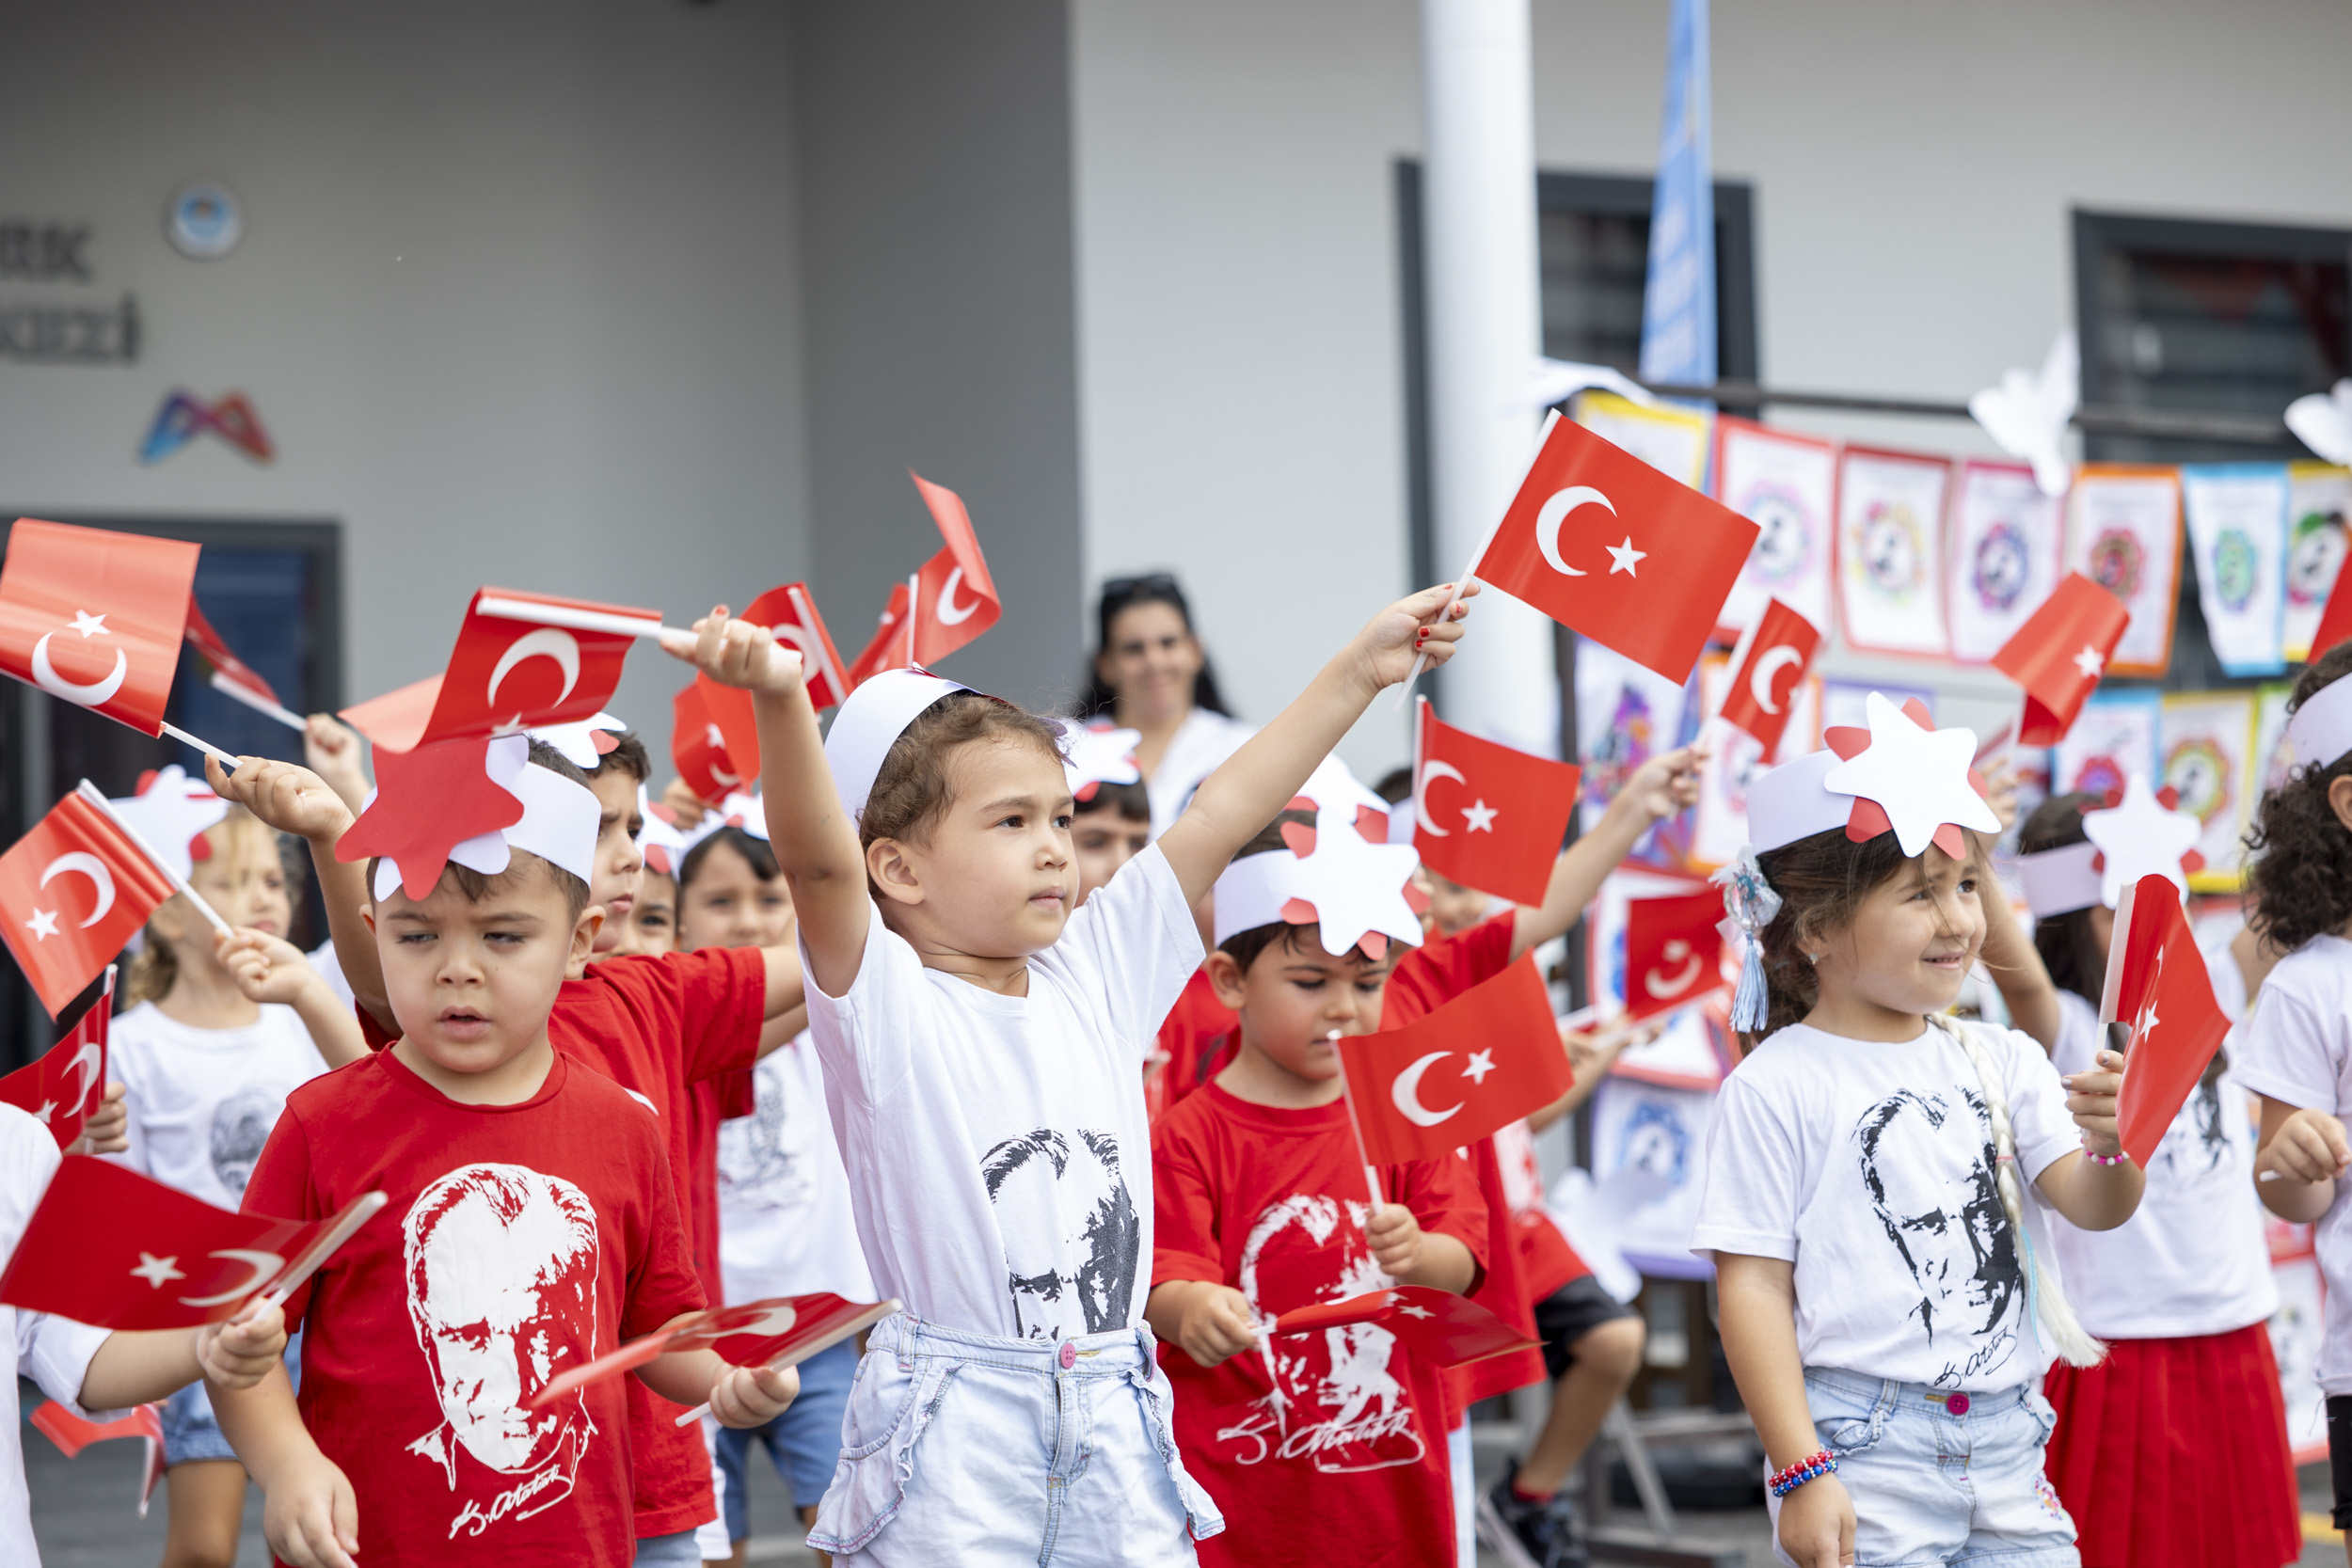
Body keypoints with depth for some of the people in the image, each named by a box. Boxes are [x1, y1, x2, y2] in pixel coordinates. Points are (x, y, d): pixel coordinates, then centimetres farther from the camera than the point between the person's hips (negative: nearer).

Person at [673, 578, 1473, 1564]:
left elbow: (1221, 814, 11)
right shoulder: (882, 1002, -6)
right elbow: (819, 861, -24)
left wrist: (1360, 670, 13)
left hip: (1115, 1433, 5)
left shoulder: (1093, 974, 10)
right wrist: (779, 702, -40)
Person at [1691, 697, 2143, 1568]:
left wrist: (2114, 1146, -21)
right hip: (1864, 1457, -5)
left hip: (2007, 1451, 5)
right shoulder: (1775, 1090, -7)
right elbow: (1753, 1285, -9)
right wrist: (1800, 1475, -13)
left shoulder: (2002, 1060, 9)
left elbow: (2093, 1206, 2)